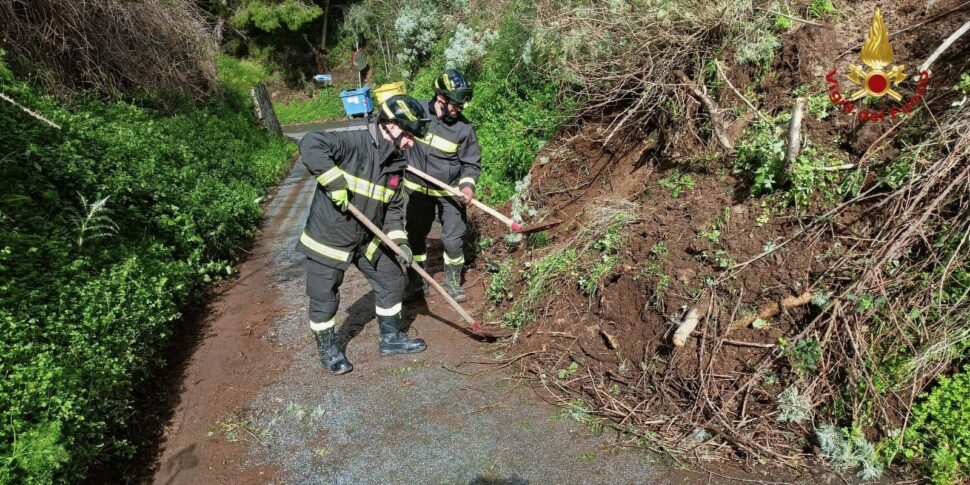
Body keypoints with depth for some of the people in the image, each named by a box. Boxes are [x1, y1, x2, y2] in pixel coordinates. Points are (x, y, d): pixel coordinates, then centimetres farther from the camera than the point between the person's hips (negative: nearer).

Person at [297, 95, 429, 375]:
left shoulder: (396, 163, 2)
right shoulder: (354, 142, -22)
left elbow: (394, 207, 7)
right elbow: (310, 145, -35)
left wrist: (399, 241, -5)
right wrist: (336, 182, -35)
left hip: (368, 239, 7)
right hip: (328, 239, -7)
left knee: (393, 281, 14)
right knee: (325, 298, 7)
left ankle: (391, 338, 33)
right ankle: (328, 348, 32)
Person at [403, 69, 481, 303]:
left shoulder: (464, 128, -11)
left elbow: (471, 163, -5)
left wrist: (468, 185, -22)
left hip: (450, 192, -2)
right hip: (419, 189, 2)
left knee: (453, 239, 0)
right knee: (415, 236, 10)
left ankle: (452, 282, 23)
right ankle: (416, 283, 28)